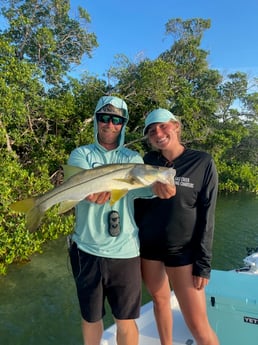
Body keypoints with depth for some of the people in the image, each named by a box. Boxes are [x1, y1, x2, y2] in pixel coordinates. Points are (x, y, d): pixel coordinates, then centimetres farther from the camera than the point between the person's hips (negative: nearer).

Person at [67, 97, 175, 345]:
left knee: (125, 321, 11)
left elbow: (138, 183, -18)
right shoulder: (81, 154, 2)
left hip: (124, 251, 0)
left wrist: (156, 187, -42)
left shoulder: (132, 158, 4)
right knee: (90, 317, 18)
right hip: (87, 249, 1)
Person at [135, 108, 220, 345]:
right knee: (160, 300, 18)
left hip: (183, 251, -3)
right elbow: (137, 206, 7)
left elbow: (206, 215, -8)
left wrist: (203, 262, -9)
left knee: (198, 325, -2)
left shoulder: (202, 163, -8)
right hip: (148, 247, 4)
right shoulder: (148, 162, 0)